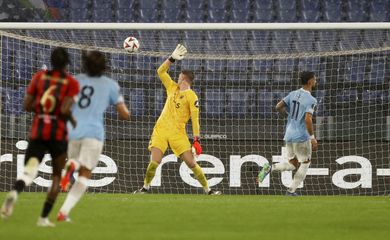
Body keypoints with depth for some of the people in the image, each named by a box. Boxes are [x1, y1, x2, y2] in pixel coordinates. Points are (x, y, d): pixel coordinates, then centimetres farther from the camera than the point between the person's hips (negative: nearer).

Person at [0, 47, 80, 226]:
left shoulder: (39, 77, 5)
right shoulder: (72, 83, -5)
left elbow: (27, 105, 2)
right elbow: (65, 110, -16)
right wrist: (73, 121, 4)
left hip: (37, 132, 2)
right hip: (58, 133, -2)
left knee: (29, 171, -7)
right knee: (57, 176, 17)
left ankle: (15, 192, -43)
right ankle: (44, 217, 12)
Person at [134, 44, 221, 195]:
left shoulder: (191, 96, -5)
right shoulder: (173, 88, 13)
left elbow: (195, 119, -9)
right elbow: (161, 71, 15)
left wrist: (196, 140, -15)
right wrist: (173, 58, 4)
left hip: (178, 133, -4)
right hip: (161, 130, 4)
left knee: (191, 162, -6)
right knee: (154, 162, -10)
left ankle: (207, 190, 2)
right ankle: (145, 187, 6)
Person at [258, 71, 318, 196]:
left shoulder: (293, 94, 5)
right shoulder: (311, 100, -15)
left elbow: (278, 107, 5)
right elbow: (308, 119, -26)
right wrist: (312, 138, -18)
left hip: (289, 135, 7)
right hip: (301, 136, -7)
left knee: (293, 165, 19)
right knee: (305, 163, 13)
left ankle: (270, 168, -6)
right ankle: (291, 191, 10)